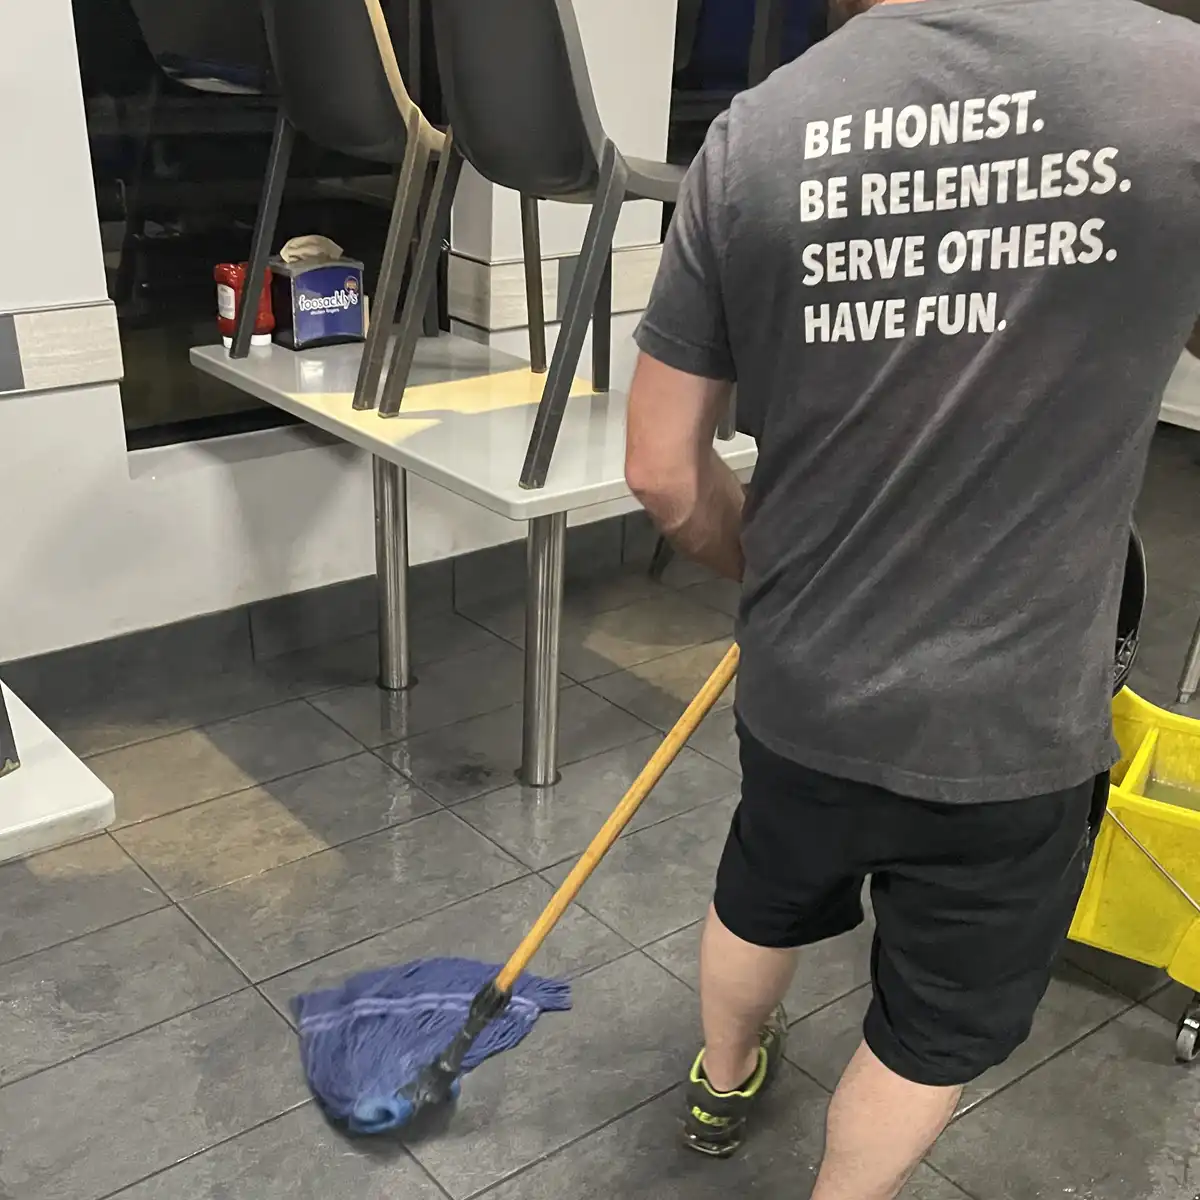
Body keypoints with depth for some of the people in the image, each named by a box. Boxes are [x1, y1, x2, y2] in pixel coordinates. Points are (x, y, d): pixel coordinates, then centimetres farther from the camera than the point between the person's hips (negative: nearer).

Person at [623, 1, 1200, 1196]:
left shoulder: (751, 136, -11)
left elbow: (664, 472, -6)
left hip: (800, 690, 3)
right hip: (1013, 723, -3)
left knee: (762, 902, 33)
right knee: (938, 1029, 22)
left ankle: (723, 1084, 61)